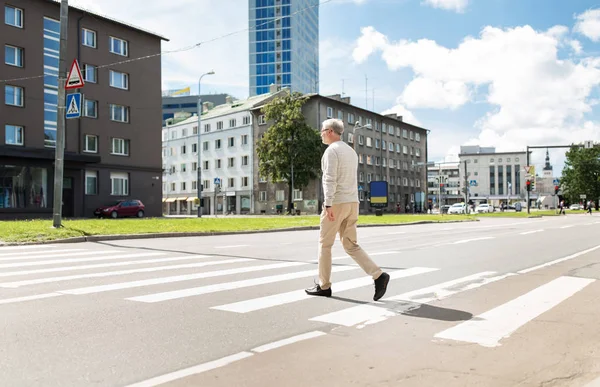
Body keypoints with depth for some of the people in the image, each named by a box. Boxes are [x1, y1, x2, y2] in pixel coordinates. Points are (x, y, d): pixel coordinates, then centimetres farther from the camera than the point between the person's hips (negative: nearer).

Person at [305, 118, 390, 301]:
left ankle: (324, 286, 13)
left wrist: (328, 205, -25)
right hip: (352, 203, 8)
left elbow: (330, 178, -20)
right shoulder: (351, 151, 19)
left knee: (325, 244, 6)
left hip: (336, 203, -8)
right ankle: (378, 276, -8)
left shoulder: (331, 150, -9)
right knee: (351, 245, 8)